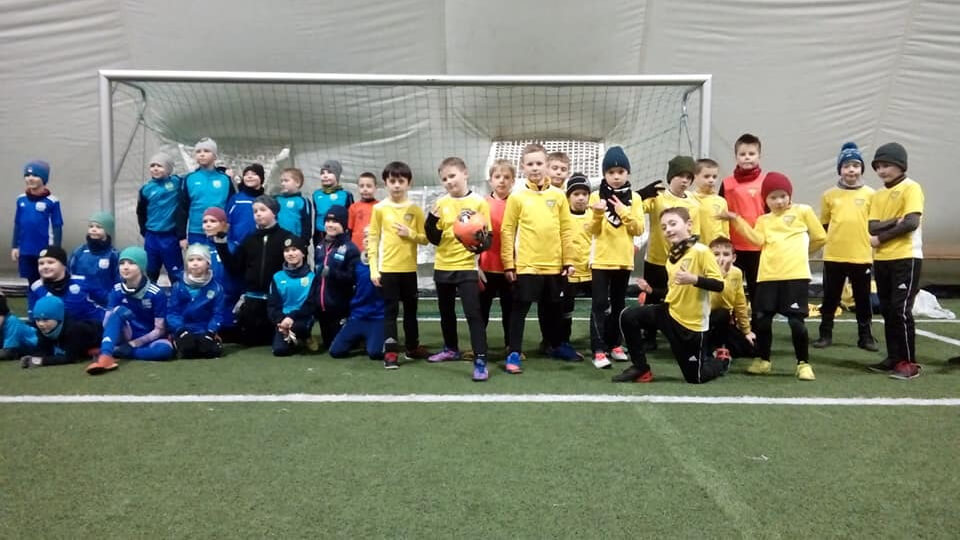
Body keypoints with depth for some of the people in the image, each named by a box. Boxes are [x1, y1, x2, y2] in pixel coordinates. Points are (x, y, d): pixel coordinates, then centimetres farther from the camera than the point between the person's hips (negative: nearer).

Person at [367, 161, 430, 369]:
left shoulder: (415, 209, 3)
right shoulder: (379, 208, -2)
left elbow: (425, 238, 4)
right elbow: (373, 240, -2)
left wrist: (409, 233, -15)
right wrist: (373, 269, -7)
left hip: (409, 268, 2)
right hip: (387, 268, -2)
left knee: (410, 308, 14)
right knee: (390, 309, 0)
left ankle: (413, 346, 27)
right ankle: (390, 351, 4)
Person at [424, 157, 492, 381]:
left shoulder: (478, 202, -7)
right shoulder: (441, 203, 2)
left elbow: (488, 235, -6)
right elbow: (435, 239, 0)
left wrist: (480, 245, -27)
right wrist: (431, 219, -18)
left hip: (466, 267, -5)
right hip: (442, 266, 5)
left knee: (473, 313, -10)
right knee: (446, 312, 18)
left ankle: (480, 361, -9)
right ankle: (451, 349, 37)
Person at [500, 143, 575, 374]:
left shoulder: (558, 196, 3)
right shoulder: (517, 197, -3)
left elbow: (566, 230, 5)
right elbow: (507, 231, -3)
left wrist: (568, 260, 3)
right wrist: (508, 263, -6)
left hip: (554, 265, 3)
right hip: (526, 265, -3)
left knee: (553, 308, 18)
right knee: (520, 309, 2)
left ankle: (555, 345, 36)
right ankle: (514, 354, 8)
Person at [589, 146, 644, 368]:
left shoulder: (634, 199, 4)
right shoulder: (597, 196, -3)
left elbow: (639, 229, -3)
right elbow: (593, 231, -5)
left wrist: (624, 211, -15)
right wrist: (598, 214, -23)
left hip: (624, 260, 3)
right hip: (601, 259, -3)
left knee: (618, 304, 12)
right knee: (600, 304, -6)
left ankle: (614, 344, 23)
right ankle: (598, 350, -6)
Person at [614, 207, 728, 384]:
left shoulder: (701, 251, -16)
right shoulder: (672, 256, 7)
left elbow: (719, 284, -20)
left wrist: (693, 279, -33)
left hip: (692, 323, -6)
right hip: (670, 312, 6)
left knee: (695, 377, 5)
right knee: (628, 316, -14)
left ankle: (722, 361, 40)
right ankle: (641, 369, 1)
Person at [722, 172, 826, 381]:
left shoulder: (803, 211, 7)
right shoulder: (763, 220, 16)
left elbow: (820, 237, 10)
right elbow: (758, 240, -4)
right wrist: (737, 220, -9)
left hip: (795, 274, -3)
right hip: (768, 275, 3)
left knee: (796, 320, -5)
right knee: (761, 318, 5)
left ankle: (804, 364, 10)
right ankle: (763, 360, 23)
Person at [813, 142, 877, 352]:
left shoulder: (870, 194, 2)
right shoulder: (829, 195, 2)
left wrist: (872, 240, -3)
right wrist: (829, 241, 1)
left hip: (862, 255, 0)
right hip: (833, 255, 0)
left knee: (863, 299, 9)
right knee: (830, 297, 9)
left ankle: (865, 336, 21)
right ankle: (825, 334, 19)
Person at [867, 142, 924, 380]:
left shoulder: (911, 188, -6)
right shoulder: (878, 195, 13)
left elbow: (912, 222, -18)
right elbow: (872, 227, 1)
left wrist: (881, 237, -10)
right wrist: (894, 222, -17)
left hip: (906, 258, -7)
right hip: (881, 260, 7)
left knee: (901, 310, -8)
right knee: (887, 310, 10)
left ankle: (909, 362, 0)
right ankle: (894, 358, 18)